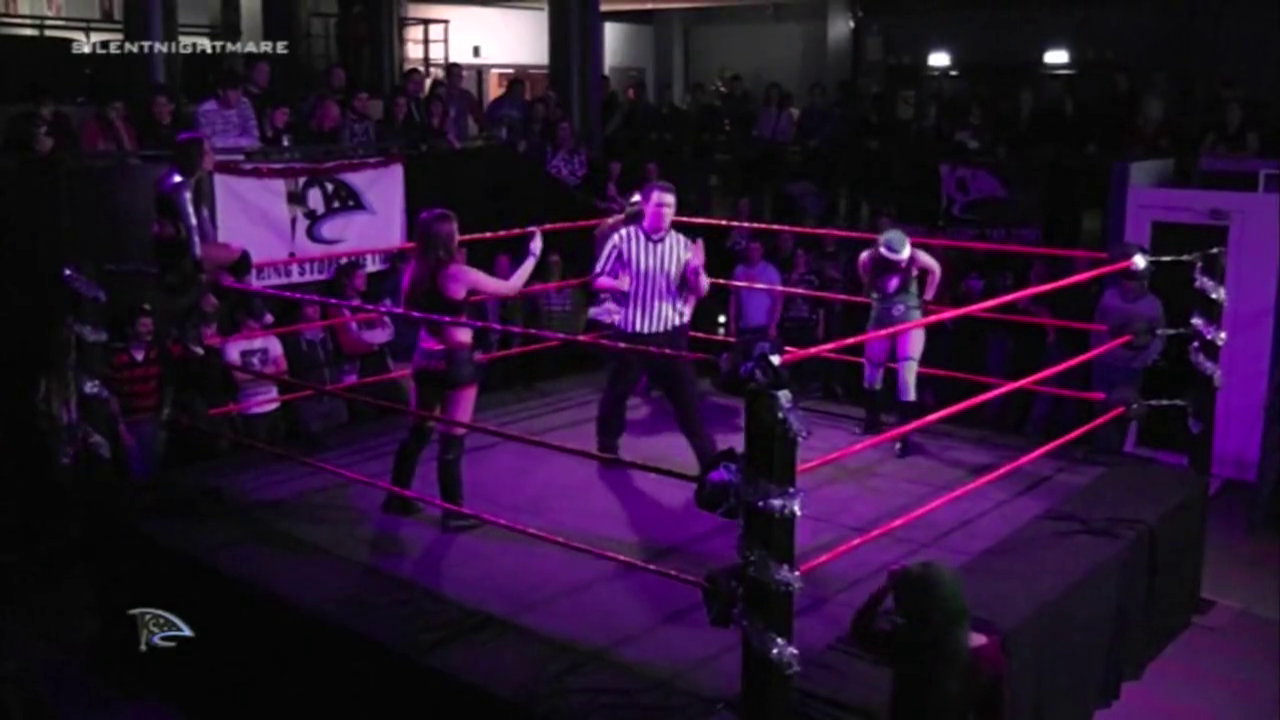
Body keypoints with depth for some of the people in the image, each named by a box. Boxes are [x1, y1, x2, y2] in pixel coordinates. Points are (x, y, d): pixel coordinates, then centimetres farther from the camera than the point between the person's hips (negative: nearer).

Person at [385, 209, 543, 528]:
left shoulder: (415, 272, 0)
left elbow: (409, 308, 19)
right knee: (452, 438, 2)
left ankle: (397, 497, 31)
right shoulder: (458, 273, -18)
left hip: (425, 359, 7)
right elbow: (511, 287, -10)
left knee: (418, 431, 20)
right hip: (456, 361, -7)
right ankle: (453, 513, 10)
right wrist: (534, 254, 3)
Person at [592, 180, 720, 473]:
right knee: (616, 393, 14)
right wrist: (617, 284, -20)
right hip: (630, 334, 0)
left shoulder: (682, 244, -1)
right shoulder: (622, 238, -6)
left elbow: (701, 292, 1)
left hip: (670, 334, 1)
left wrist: (697, 271, -20)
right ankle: (606, 448, 37)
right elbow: (597, 279, 1)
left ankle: (710, 460, 11)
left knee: (687, 397, 3)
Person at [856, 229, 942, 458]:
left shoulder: (915, 257, -19)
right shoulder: (868, 259, -16)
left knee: (907, 377, -13)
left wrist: (925, 298, 4)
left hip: (910, 320, -2)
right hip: (880, 320, 3)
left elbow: (935, 270, 3)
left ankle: (904, 436, -11)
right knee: (871, 371, 14)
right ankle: (872, 420, 37)